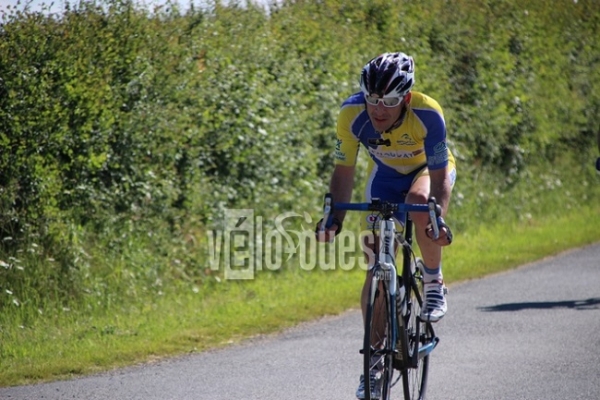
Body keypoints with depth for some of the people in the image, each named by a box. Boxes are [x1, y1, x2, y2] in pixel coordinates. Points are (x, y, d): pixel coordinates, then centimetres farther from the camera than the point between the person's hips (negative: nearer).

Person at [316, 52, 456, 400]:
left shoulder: (427, 114, -35)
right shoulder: (352, 114, -29)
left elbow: (439, 175, -32)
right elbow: (344, 171, -21)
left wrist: (438, 217, -48)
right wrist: (335, 215, -35)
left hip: (428, 170, -2)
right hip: (386, 177, 3)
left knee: (418, 202, -39)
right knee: (376, 269, -6)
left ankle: (435, 284, -14)